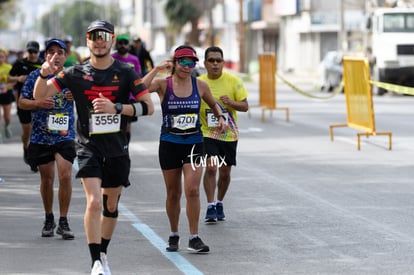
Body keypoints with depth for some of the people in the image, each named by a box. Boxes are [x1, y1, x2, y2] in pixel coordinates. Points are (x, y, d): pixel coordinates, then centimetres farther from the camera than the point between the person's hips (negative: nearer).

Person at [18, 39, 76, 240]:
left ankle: (63, 222, -3)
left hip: (65, 136, 0)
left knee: (65, 176, -13)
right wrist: (38, 103, -18)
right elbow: (21, 102, 2)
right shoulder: (36, 76, 0)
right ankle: (48, 219, 27)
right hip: (40, 138, 1)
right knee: (47, 178, 10)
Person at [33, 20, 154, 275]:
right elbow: (40, 95, -3)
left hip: (117, 148, 2)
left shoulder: (126, 72, -3)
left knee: (111, 205, 12)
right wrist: (44, 73, -24)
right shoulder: (76, 73, -3)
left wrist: (116, 108, -21)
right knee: (94, 202, -17)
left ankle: (103, 254, 32)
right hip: (89, 146, -2)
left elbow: (148, 106, -7)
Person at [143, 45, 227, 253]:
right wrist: (157, 69, -24)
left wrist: (220, 117, 3)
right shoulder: (163, 84, -6)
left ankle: (194, 238, -3)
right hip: (169, 144, -1)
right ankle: (173, 235, 27)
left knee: (192, 190, -11)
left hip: (194, 143, 1)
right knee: (173, 193, 9)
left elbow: (213, 104, 20)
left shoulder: (200, 86, 1)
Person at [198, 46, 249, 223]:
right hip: (207, 134, -1)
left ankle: (219, 204, 32)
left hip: (229, 134, 1)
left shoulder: (233, 81, -6)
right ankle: (210, 207, -14)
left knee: (225, 172, 11)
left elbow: (245, 106, -3)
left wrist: (231, 102, -22)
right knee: (210, 167, -19)